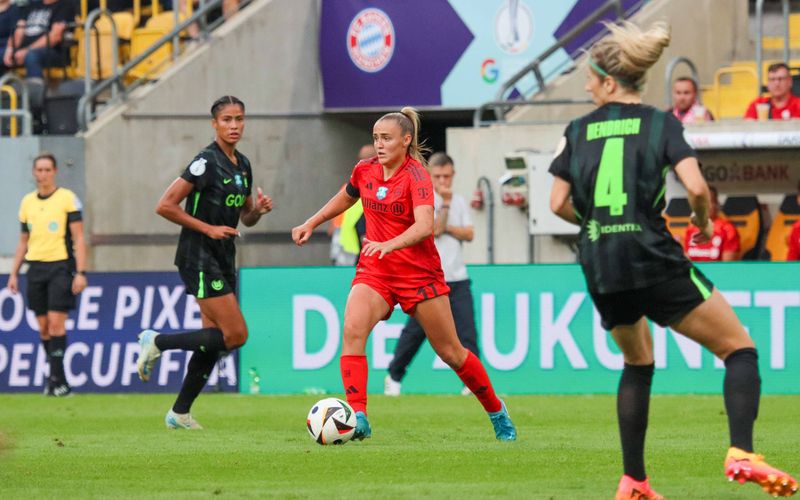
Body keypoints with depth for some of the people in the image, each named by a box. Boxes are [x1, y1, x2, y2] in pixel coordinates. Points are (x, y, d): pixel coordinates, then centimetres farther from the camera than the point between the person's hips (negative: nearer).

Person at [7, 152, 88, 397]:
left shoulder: (67, 198, -2)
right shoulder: (27, 202, 12)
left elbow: (78, 239, -4)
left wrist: (80, 272, -11)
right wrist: (14, 273, 14)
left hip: (61, 267, -5)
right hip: (36, 267, 5)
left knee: (56, 322, -13)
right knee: (43, 326, 3)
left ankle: (57, 379, -13)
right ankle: (55, 376, 12)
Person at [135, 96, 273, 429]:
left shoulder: (243, 165, 12)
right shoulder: (207, 162, -14)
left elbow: (245, 218, 22)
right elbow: (165, 206, -16)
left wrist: (259, 209, -1)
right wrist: (208, 228, -17)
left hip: (224, 258, 9)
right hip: (199, 259, -8)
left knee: (215, 339, 6)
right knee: (235, 334, -13)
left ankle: (180, 412, 14)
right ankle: (157, 342, -1)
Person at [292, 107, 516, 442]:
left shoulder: (416, 175, -17)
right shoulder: (365, 170, 1)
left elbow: (424, 226, -32)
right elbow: (344, 198, 26)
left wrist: (389, 245, -47)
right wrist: (311, 224, 22)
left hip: (419, 272, -4)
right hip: (374, 272, 4)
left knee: (450, 352, 6)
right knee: (352, 329, -25)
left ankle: (497, 412, 29)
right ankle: (357, 418, -28)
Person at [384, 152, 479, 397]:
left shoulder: (459, 201, 12)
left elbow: (469, 234, 3)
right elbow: (435, 230, -14)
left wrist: (446, 228, -9)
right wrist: (445, 203, -14)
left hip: (457, 278, 3)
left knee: (467, 331, -7)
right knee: (416, 329, 0)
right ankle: (394, 377, 15)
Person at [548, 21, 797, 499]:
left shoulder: (578, 130, 9)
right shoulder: (660, 123, 0)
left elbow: (559, 203, 7)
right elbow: (696, 187, -13)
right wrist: (704, 224, 8)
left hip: (600, 270, 4)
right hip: (653, 262, -4)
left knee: (638, 362, 27)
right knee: (740, 348, 4)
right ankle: (742, 454, -19)